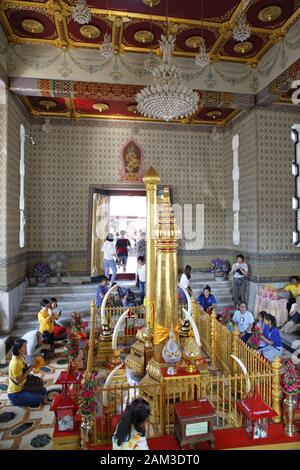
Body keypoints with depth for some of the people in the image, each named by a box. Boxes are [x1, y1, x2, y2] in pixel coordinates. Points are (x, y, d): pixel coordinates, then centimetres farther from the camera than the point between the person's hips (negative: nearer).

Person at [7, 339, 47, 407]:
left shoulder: (21, 356, -3)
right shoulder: (15, 363, -30)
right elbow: (19, 380, -27)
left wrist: (32, 366, -12)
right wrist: (31, 367, -25)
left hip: (23, 386, 9)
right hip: (16, 393, -9)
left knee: (43, 391, 10)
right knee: (39, 398, -16)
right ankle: (16, 401, 1)